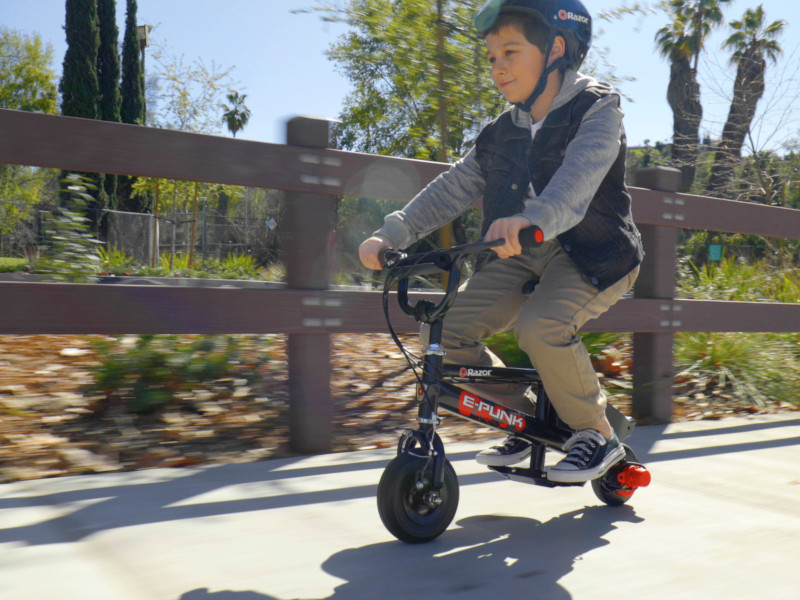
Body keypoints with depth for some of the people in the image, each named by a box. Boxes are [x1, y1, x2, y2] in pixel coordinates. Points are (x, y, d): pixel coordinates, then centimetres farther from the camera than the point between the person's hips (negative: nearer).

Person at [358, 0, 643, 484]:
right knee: (451, 330, -11)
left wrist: (535, 218, -49)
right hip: (523, 256, 6)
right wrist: (392, 234, -10)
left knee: (540, 326, -34)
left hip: (590, 254, -6)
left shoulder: (596, 109, -8)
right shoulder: (502, 134, 10)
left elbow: (579, 175, -29)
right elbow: (452, 188, 3)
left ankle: (597, 434, -8)